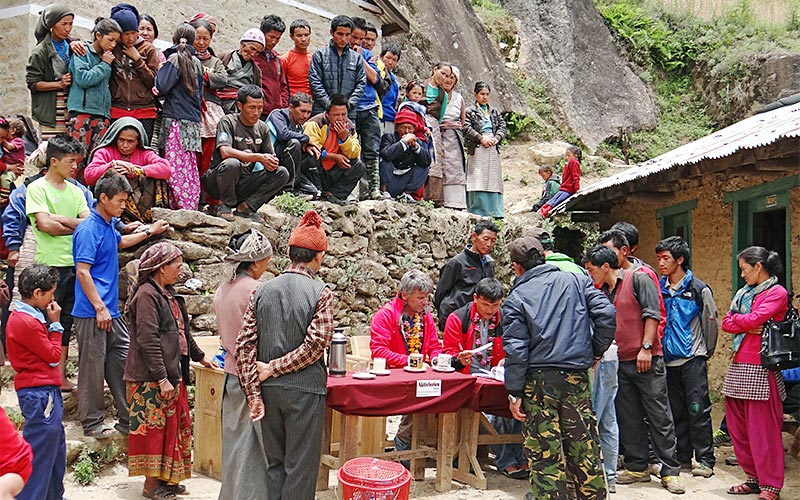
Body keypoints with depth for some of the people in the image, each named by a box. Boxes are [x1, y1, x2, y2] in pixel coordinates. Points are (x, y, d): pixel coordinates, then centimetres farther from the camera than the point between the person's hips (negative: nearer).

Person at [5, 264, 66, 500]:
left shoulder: (22, 316, 12)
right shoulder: (27, 322, -20)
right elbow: (54, 355, -11)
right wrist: (55, 323, -6)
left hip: (45, 392, 11)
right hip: (40, 393, -11)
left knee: (55, 447, 20)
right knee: (40, 452, -3)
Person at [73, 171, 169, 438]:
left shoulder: (109, 225, 12)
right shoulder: (88, 230, -15)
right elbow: (83, 271, -19)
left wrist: (150, 231, 36)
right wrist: (100, 308, -20)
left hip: (111, 311, 9)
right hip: (92, 313, -9)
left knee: (122, 361, 10)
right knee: (93, 366, 1)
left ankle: (128, 419, 18)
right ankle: (92, 424, 14)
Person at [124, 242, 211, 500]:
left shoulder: (167, 293, 14)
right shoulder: (147, 295, -16)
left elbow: (181, 331, 25)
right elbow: (148, 341, -21)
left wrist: (199, 356, 31)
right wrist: (162, 379, -22)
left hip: (172, 373, 10)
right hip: (152, 378, -10)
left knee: (172, 425, 14)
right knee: (153, 426, 0)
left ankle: (165, 478, 25)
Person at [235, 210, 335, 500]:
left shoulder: (262, 291, 1)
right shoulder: (321, 293, -10)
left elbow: (244, 345, -2)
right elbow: (316, 344, -18)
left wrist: (253, 394, -1)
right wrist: (274, 368, -9)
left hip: (269, 389, 4)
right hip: (304, 389, -4)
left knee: (275, 464, 18)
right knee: (301, 467, 7)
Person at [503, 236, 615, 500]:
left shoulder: (516, 298, -1)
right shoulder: (577, 281, 7)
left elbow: (516, 350, -8)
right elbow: (607, 316, -2)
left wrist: (514, 393, -4)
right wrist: (595, 351, 11)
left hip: (538, 381, -3)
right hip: (576, 378, 3)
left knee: (544, 452, 4)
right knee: (584, 448, 13)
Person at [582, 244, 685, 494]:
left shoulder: (638, 279, -4)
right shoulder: (601, 292, 15)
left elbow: (652, 314, -11)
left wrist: (646, 347, -16)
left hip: (647, 360, -7)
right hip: (619, 363, 7)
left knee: (659, 417, 0)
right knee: (628, 419, 9)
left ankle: (670, 471, 8)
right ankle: (637, 468, 19)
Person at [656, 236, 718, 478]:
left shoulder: (699, 289, -5)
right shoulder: (658, 288, 6)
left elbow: (711, 322, 2)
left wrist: (706, 352, 9)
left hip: (692, 359, -4)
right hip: (667, 359, 5)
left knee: (698, 410, -3)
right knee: (675, 410, 11)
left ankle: (705, 460, 6)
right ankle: (682, 456, 21)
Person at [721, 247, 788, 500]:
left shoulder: (777, 292, -4)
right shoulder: (744, 292, 18)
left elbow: (752, 320, -15)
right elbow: (726, 323, 10)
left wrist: (735, 318, 3)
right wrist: (746, 326, -6)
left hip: (760, 367, -7)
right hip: (738, 366, 8)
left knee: (762, 428, -3)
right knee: (737, 426, 9)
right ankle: (754, 478, 22)